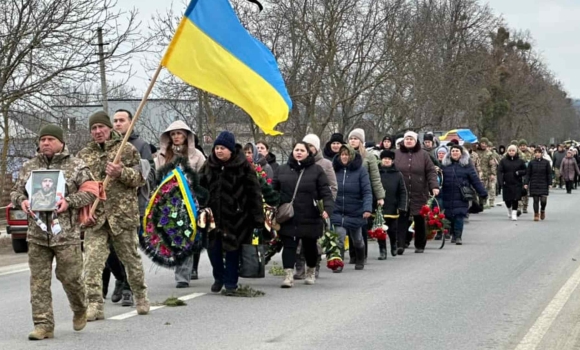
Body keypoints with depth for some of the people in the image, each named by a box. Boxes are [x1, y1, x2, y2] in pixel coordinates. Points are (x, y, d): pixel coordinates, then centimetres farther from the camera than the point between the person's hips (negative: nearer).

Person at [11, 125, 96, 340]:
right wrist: (21, 201, -5)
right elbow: (16, 192, 18)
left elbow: (89, 193, -1)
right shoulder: (28, 168, 12)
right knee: (39, 280, -1)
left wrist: (69, 201, -16)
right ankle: (43, 324, 3)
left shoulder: (76, 166, 2)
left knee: (70, 276, 2)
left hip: (67, 234, -3)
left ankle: (80, 309, 31)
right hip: (37, 234, 3)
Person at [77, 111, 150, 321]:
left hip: (122, 213, -2)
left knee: (131, 258, 9)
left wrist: (121, 173, -17)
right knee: (92, 260, -10)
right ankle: (95, 305, -9)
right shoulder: (84, 155, 13)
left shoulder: (127, 150, 4)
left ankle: (141, 296, 28)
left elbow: (140, 178, 1)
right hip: (94, 215, 2)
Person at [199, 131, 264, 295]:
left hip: (235, 216, -3)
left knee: (232, 249, 4)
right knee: (213, 247, 4)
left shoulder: (243, 166, -7)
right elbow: (200, 188, 12)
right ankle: (219, 277, 28)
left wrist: (258, 216, -9)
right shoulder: (209, 166, 5)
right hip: (214, 215, 3)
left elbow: (254, 192, -7)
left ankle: (231, 283, 16)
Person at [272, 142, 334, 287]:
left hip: (310, 218, -1)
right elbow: (274, 190, 12)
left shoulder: (316, 170, 1)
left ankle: (311, 271, 34)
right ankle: (288, 275, -8)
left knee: (310, 246, 13)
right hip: (288, 218, 1)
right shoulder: (282, 170, 9)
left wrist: (327, 208, -17)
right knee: (289, 245, -7)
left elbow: (325, 192, -3)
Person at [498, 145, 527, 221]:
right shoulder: (503, 161, 3)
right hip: (506, 183, 1)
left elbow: (525, 171, 8)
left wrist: (519, 172, -12)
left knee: (515, 199, -8)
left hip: (516, 184, -1)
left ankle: (514, 214, -2)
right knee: (507, 200, 6)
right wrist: (501, 181, -13)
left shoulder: (520, 161, 4)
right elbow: (499, 171, -1)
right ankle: (509, 209, 35)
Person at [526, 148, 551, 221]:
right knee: (535, 200, 0)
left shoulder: (546, 162, 1)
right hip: (534, 185, 1)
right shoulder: (531, 163, 2)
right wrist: (526, 183, -3)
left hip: (543, 185, -1)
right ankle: (536, 215, 9)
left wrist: (549, 184, -1)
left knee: (543, 200, -7)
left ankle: (543, 210, 22)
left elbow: (549, 174, 4)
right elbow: (528, 174, 4)